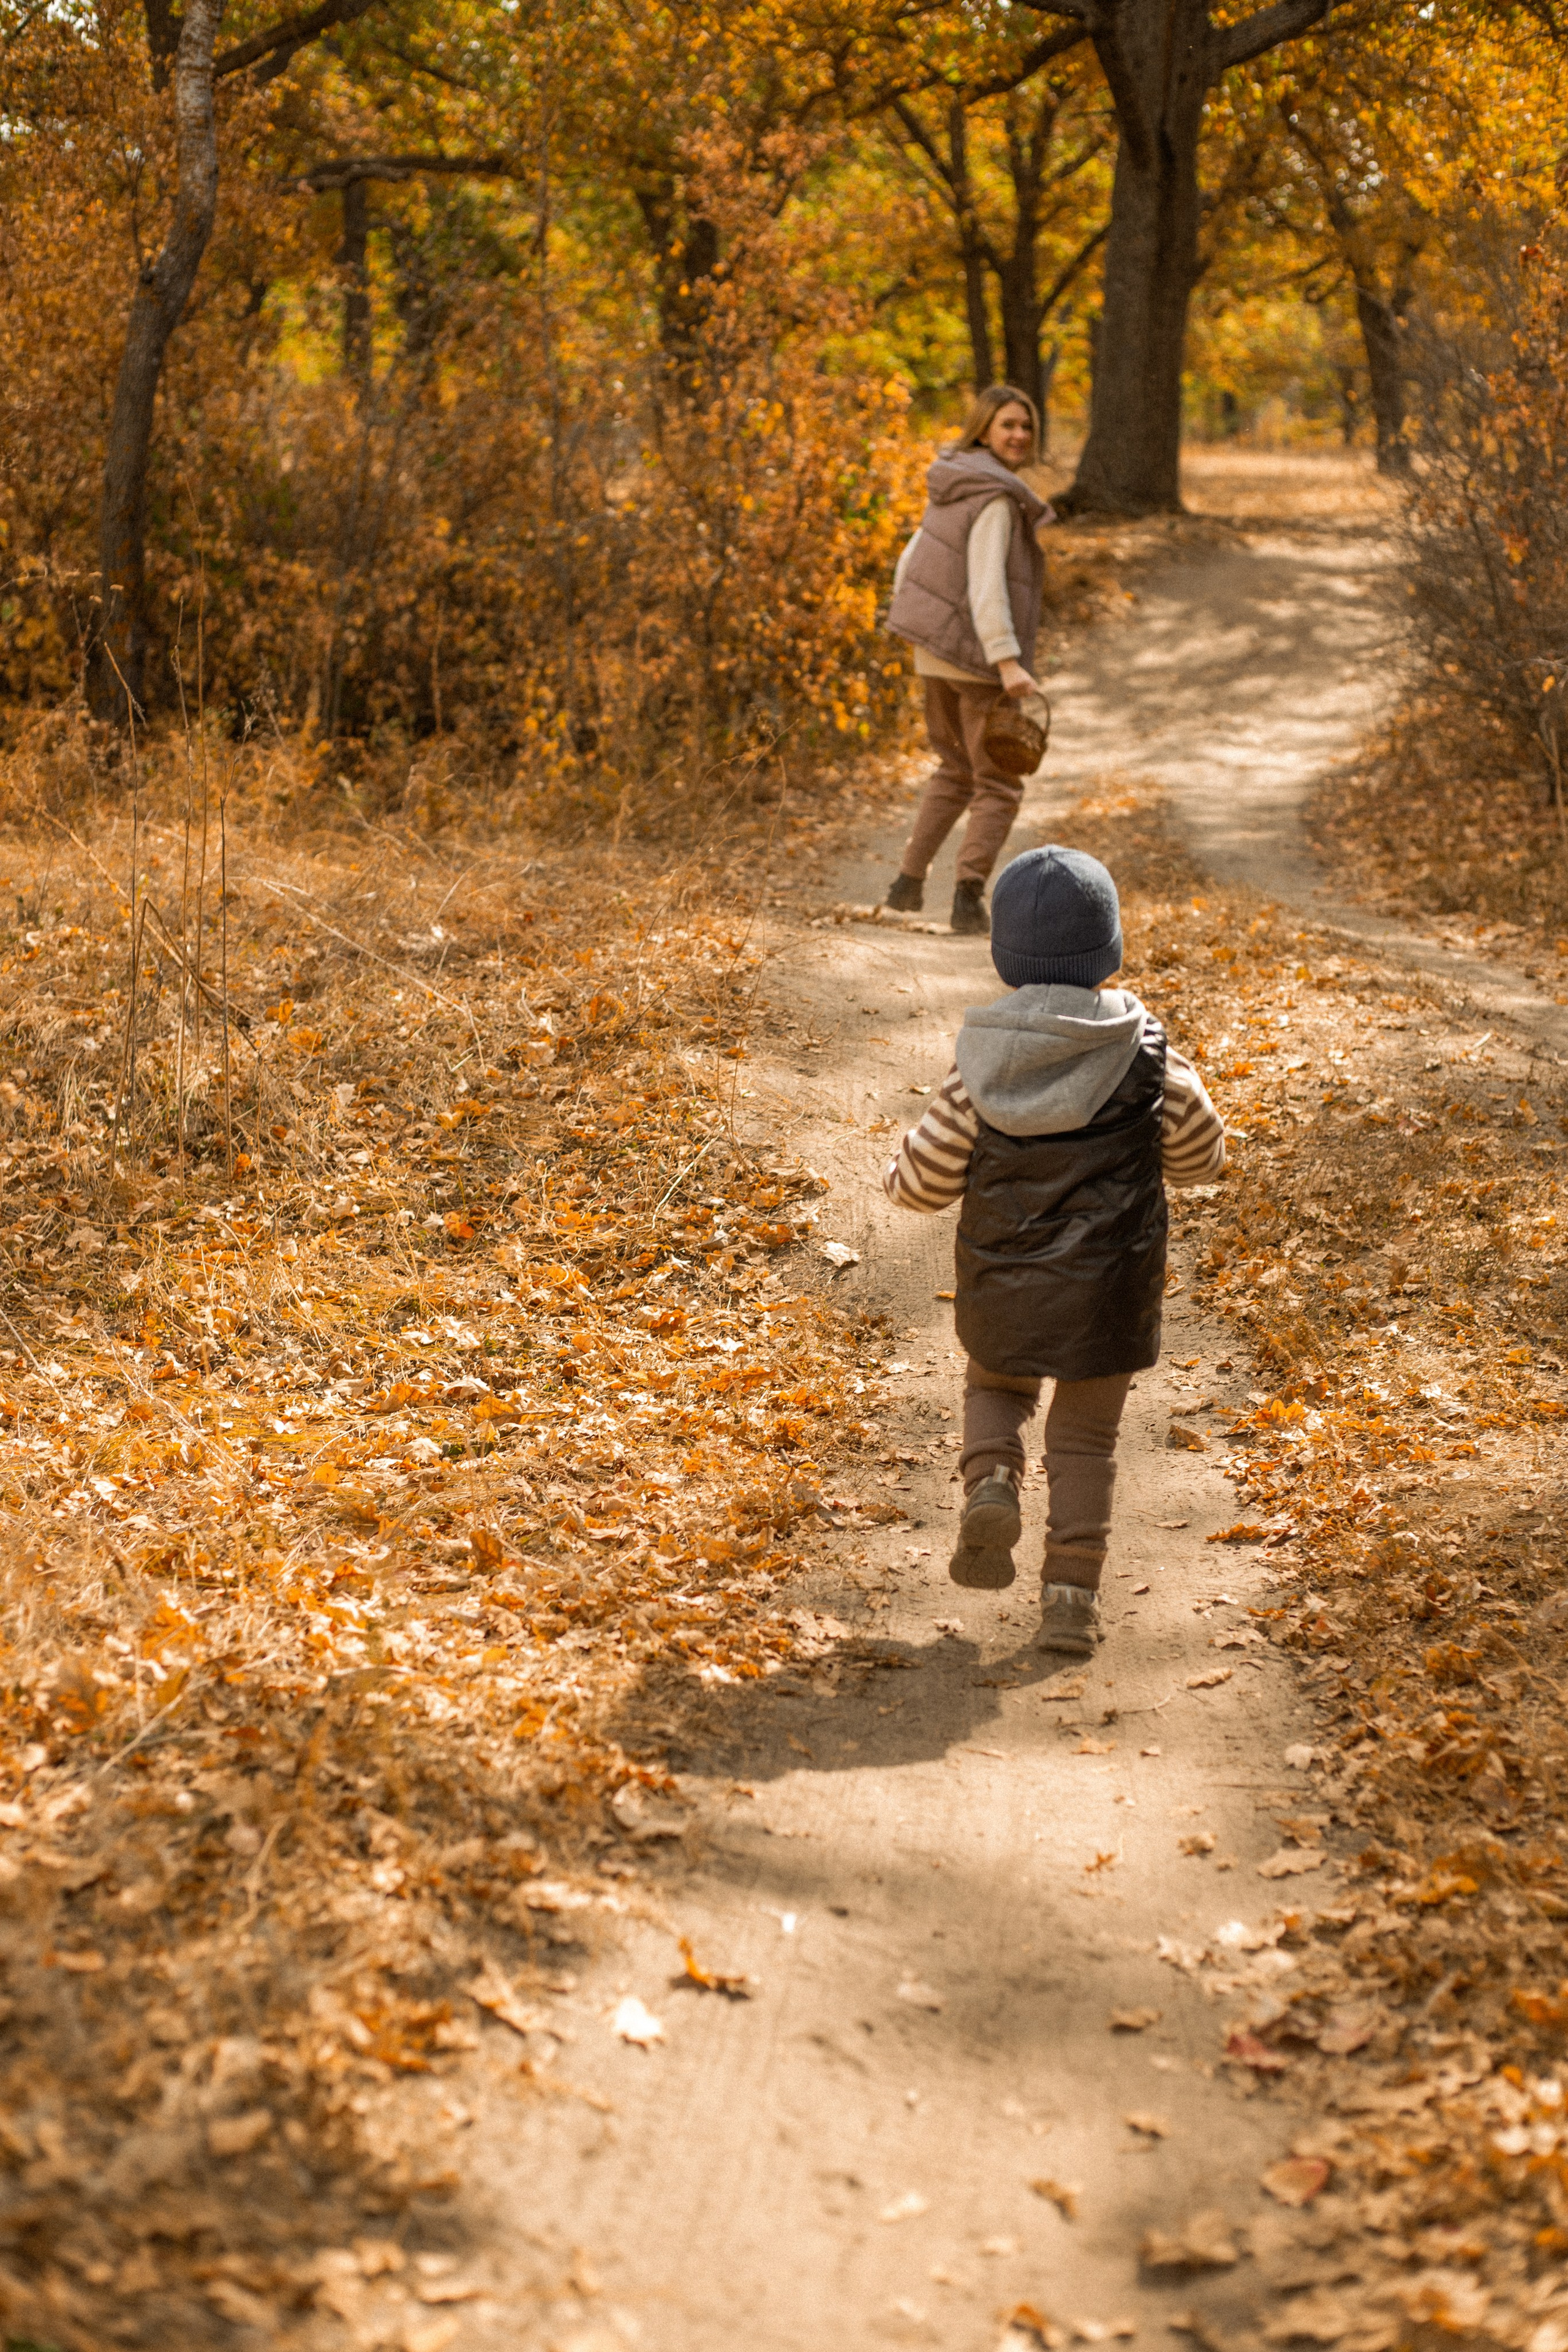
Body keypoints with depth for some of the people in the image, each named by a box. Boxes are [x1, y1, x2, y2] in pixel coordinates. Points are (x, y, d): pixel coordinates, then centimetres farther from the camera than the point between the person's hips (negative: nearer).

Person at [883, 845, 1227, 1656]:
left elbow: (928, 1180, -6)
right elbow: (1200, 1158, 1)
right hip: (1110, 1286, 0)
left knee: (994, 1388, 28)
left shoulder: (979, 1065, -12)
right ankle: (1072, 1596, 9)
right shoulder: (1147, 1059, -12)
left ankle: (991, 1483, 0)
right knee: (1085, 1438, 14)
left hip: (1003, 1287, 0)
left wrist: (898, 1172, 16)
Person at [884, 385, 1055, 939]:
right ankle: (970, 890, -16)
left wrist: (912, 625, 27)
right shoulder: (995, 498, -16)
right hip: (977, 656, -8)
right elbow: (986, 583, -25)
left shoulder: (953, 487, 11)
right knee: (998, 786, -1)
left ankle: (909, 882, 22)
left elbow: (912, 562, 16)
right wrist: (1008, 661, -30)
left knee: (955, 771, 23)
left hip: (934, 653, 8)